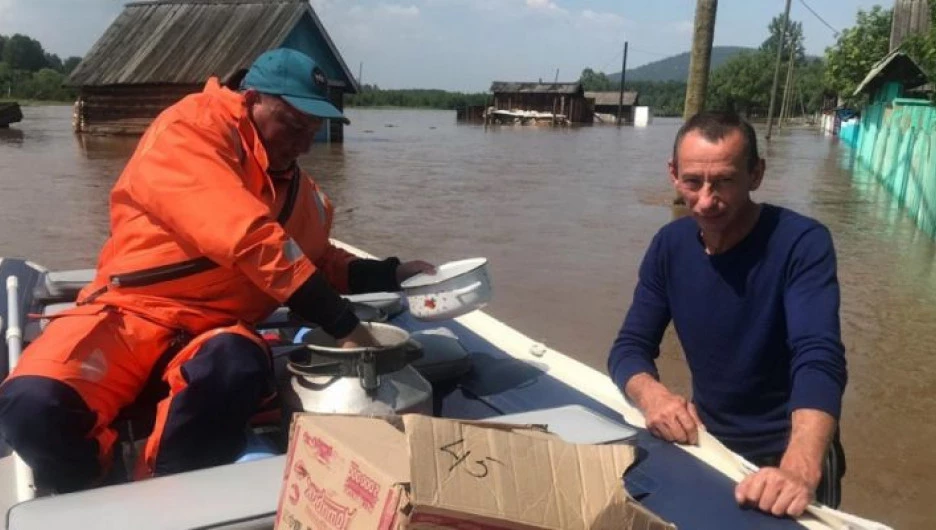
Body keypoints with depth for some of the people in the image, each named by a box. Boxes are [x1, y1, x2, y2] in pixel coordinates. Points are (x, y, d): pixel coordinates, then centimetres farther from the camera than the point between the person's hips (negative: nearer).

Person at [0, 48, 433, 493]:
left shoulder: (300, 189, 14)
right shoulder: (190, 130, -9)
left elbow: (318, 262, 31)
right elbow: (246, 239, -23)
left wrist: (390, 275, 14)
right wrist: (343, 325, -23)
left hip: (218, 333, 4)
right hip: (134, 312, -4)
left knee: (237, 368, -34)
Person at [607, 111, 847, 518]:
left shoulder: (802, 243, -18)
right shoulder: (670, 245, -4)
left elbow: (819, 361, -30)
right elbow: (630, 348, -4)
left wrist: (799, 470, -47)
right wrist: (652, 394, -26)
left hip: (786, 453, -3)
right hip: (707, 440, 4)